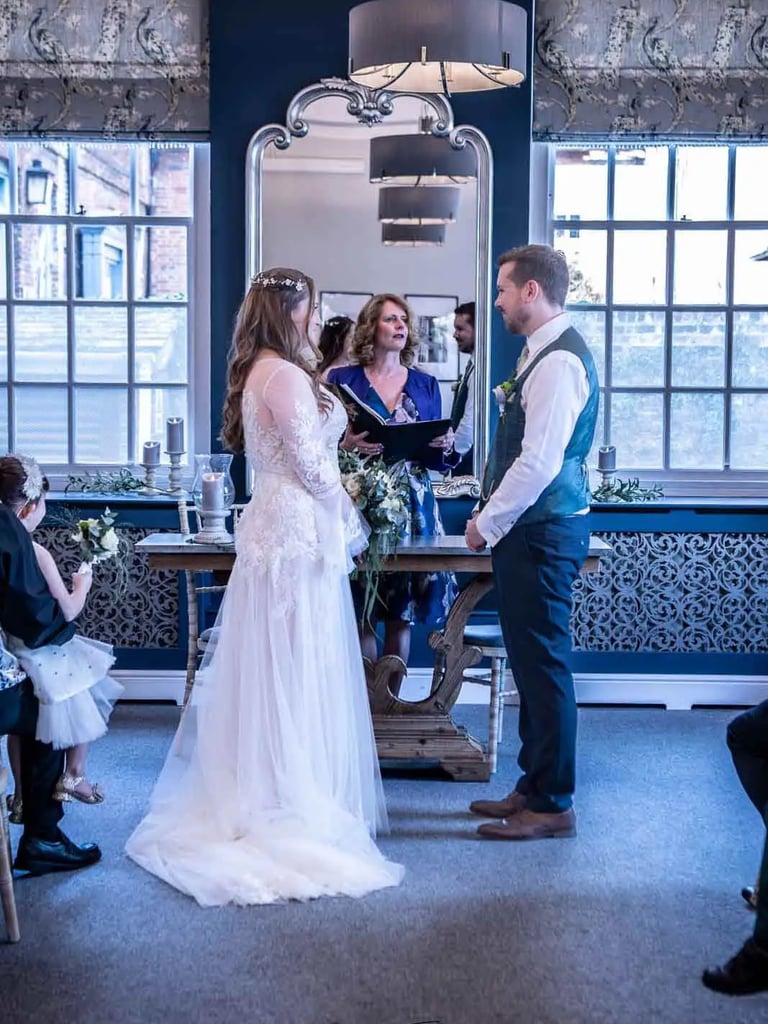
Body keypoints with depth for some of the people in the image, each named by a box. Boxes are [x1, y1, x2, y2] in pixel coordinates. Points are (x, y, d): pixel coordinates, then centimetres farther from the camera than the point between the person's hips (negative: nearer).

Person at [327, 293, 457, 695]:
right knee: (363, 615, -2)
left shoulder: (425, 385, 11)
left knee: (402, 616, 5)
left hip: (413, 507, 3)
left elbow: (437, 461, 13)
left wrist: (445, 447, -9)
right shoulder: (343, 380, 2)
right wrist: (348, 445, -21)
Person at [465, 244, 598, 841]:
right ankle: (535, 786, 27)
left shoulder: (558, 361, -18)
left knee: (543, 663, -3)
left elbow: (539, 462, -23)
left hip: (544, 530, -10)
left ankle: (553, 805, 7)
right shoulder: (544, 354, 14)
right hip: (532, 527, 10)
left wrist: (489, 523, -14)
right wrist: (493, 515, 15)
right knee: (531, 659, 16)